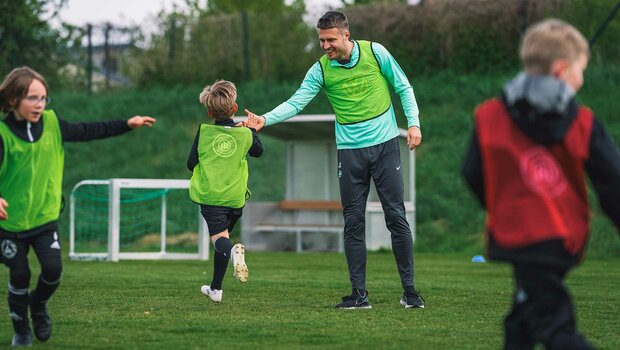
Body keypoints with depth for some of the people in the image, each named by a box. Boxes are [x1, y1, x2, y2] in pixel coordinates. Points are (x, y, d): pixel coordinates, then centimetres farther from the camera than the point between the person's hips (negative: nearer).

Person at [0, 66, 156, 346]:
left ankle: (38, 304, 25)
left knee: (53, 269, -8)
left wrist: (127, 124, 9)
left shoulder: (52, 123, -4)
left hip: (45, 215, 3)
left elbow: (87, 132, 9)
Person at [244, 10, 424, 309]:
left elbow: (403, 87, 5)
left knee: (396, 217, -2)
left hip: (385, 144, -1)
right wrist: (266, 119, -24)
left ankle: (409, 290, 5)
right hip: (350, 150, 1)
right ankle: (359, 294, 6)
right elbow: (296, 103, -8)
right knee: (353, 223, 1)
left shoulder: (375, 52, -4)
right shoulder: (321, 70, -2)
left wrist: (413, 123, -5)